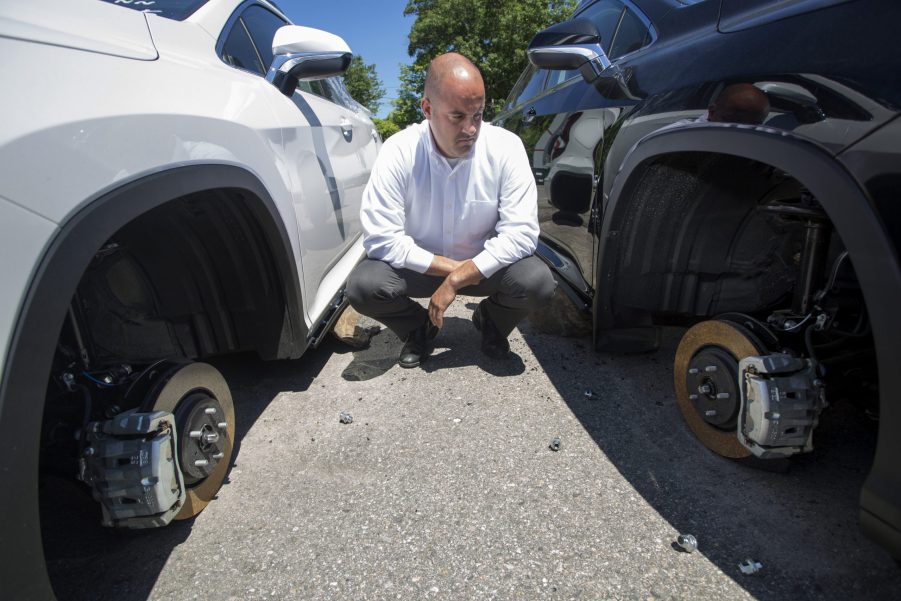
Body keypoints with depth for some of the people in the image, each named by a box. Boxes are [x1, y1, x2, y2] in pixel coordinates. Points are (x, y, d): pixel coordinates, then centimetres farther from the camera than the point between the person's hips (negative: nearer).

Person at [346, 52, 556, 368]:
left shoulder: (506, 147, -16)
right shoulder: (399, 152, -17)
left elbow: (521, 232, -20)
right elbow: (380, 237, -20)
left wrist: (457, 279, -26)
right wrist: (449, 267, -22)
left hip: (485, 265, 1)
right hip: (420, 267, 0)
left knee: (537, 281, -27)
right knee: (363, 285, -26)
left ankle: (490, 320, 10)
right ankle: (419, 327, 8)